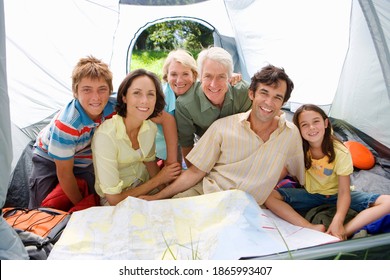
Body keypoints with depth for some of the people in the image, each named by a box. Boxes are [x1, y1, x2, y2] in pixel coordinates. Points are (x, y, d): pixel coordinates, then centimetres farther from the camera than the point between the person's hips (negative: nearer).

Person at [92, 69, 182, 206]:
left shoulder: (150, 127, -8)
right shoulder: (105, 135, -28)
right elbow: (114, 199, -24)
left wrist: (163, 188, -7)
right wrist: (158, 180, -15)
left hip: (145, 186, 6)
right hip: (117, 202, -6)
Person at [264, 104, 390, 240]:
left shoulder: (340, 152, -20)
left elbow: (344, 191, -22)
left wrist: (337, 223, -35)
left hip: (336, 195, -1)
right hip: (310, 194, 1)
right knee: (268, 196, -27)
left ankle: (345, 232, -37)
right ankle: (313, 229, -33)